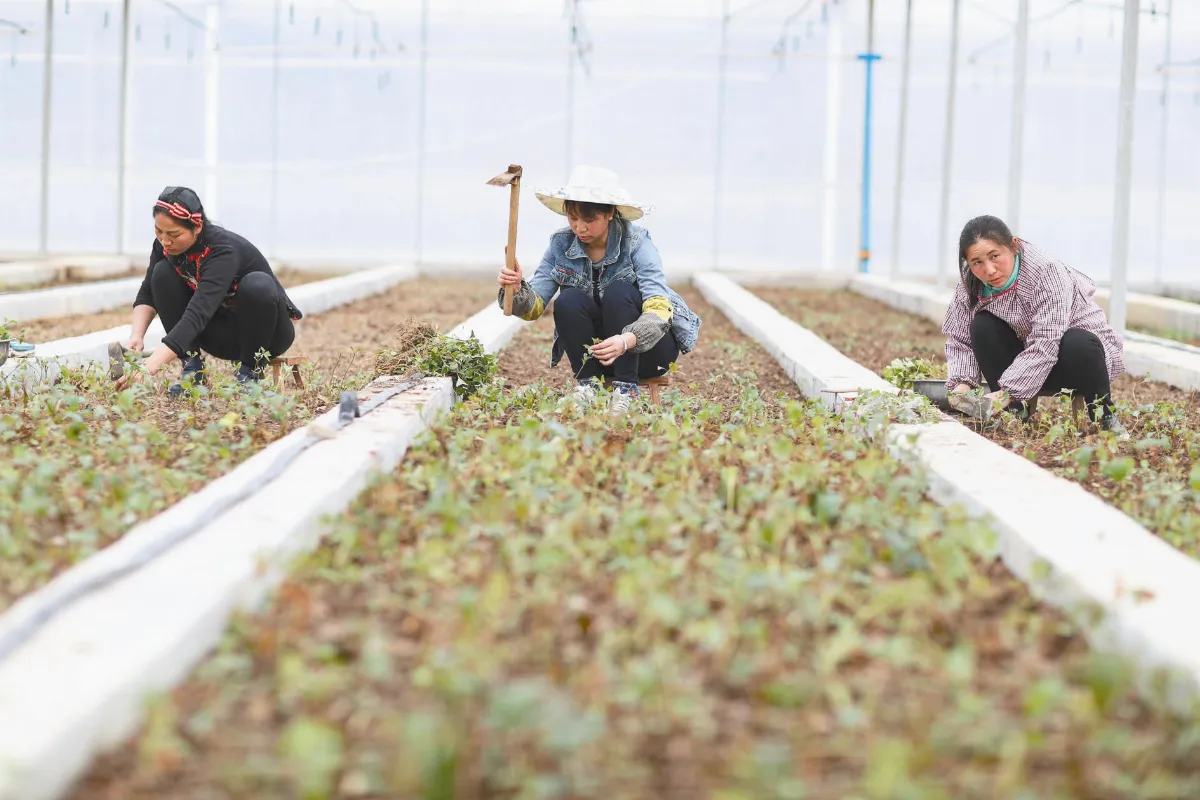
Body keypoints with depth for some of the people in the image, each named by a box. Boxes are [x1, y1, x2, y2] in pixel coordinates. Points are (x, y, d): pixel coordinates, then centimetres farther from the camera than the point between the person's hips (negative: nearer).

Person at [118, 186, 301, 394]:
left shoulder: (224, 250, -34)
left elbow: (197, 315, -44)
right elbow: (148, 294, -7)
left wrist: (150, 367, -53)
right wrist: (137, 335, -28)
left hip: (269, 332, -6)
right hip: (222, 335, 6)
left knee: (257, 285, -37)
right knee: (162, 274, -15)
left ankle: (251, 372, -16)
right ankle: (193, 368, -10)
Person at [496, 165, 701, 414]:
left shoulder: (636, 243, -19)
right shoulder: (561, 244, -8)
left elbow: (658, 312, -30)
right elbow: (535, 306, -9)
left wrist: (626, 341, -49)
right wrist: (517, 289, -32)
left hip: (649, 348, -3)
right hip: (597, 353, 3)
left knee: (618, 292, -30)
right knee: (568, 301, -24)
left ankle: (626, 387, -22)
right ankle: (587, 381, -10)